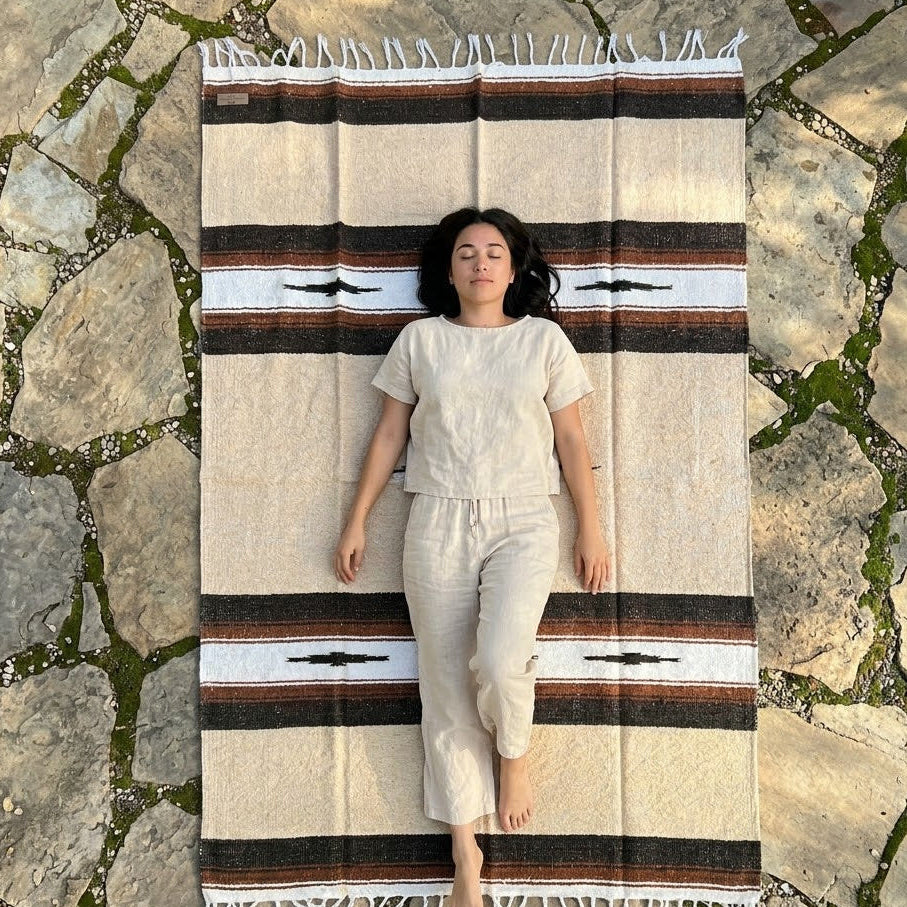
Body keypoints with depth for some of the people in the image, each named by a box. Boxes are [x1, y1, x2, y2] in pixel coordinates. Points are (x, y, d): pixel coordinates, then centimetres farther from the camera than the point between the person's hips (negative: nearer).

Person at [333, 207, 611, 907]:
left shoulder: (544, 338, 6)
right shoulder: (419, 339, 7)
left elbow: (571, 440, 7)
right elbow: (390, 434, 10)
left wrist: (591, 529, 4)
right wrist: (357, 521, 8)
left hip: (523, 522, -1)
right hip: (438, 522, 2)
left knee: (500, 661, -22)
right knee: (446, 683, 4)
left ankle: (514, 753, 15)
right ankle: (465, 847, 20)